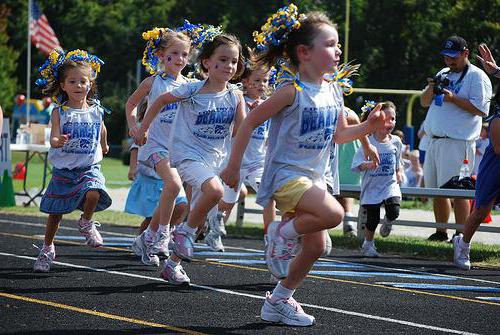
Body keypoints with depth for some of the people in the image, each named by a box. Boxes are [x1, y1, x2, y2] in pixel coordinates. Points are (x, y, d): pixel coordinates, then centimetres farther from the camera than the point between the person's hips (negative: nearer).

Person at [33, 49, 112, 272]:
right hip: (63, 169, -1)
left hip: (89, 168, 1)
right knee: (55, 212, 8)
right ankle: (47, 249, 28)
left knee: (93, 194, -28)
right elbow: (53, 139, -19)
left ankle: (86, 223, 4)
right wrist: (59, 141, -42)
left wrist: (103, 145, 38)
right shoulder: (59, 113, -9)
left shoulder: (96, 111, -1)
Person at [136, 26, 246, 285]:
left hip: (216, 159, 5)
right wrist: (142, 130, 8)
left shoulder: (235, 95, -2)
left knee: (199, 216, 9)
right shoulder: (192, 91, -11)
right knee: (215, 190, -33)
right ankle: (185, 231, -11)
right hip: (187, 154, -5)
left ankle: (172, 264, 25)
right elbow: (161, 100, 4)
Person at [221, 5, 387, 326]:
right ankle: (282, 232, -4)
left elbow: (339, 134, 18)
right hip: (286, 174, -8)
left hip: (314, 177, 8)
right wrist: (233, 167, -10)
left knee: (316, 247, 8)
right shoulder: (292, 91, -17)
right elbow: (250, 122, -12)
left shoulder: (333, 91, 4)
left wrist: (368, 126, -1)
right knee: (333, 213, -29)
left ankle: (279, 300, 24)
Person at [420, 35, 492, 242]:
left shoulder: (476, 76, -3)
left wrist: (453, 98, -17)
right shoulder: (443, 74, 21)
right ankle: (441, 232, 22)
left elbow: (481, 109, -13)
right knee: (436, 190, 11)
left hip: (457, 142, -8)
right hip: (435, 140, 8)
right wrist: (431, 88, 0)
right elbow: (424, 102, 22)